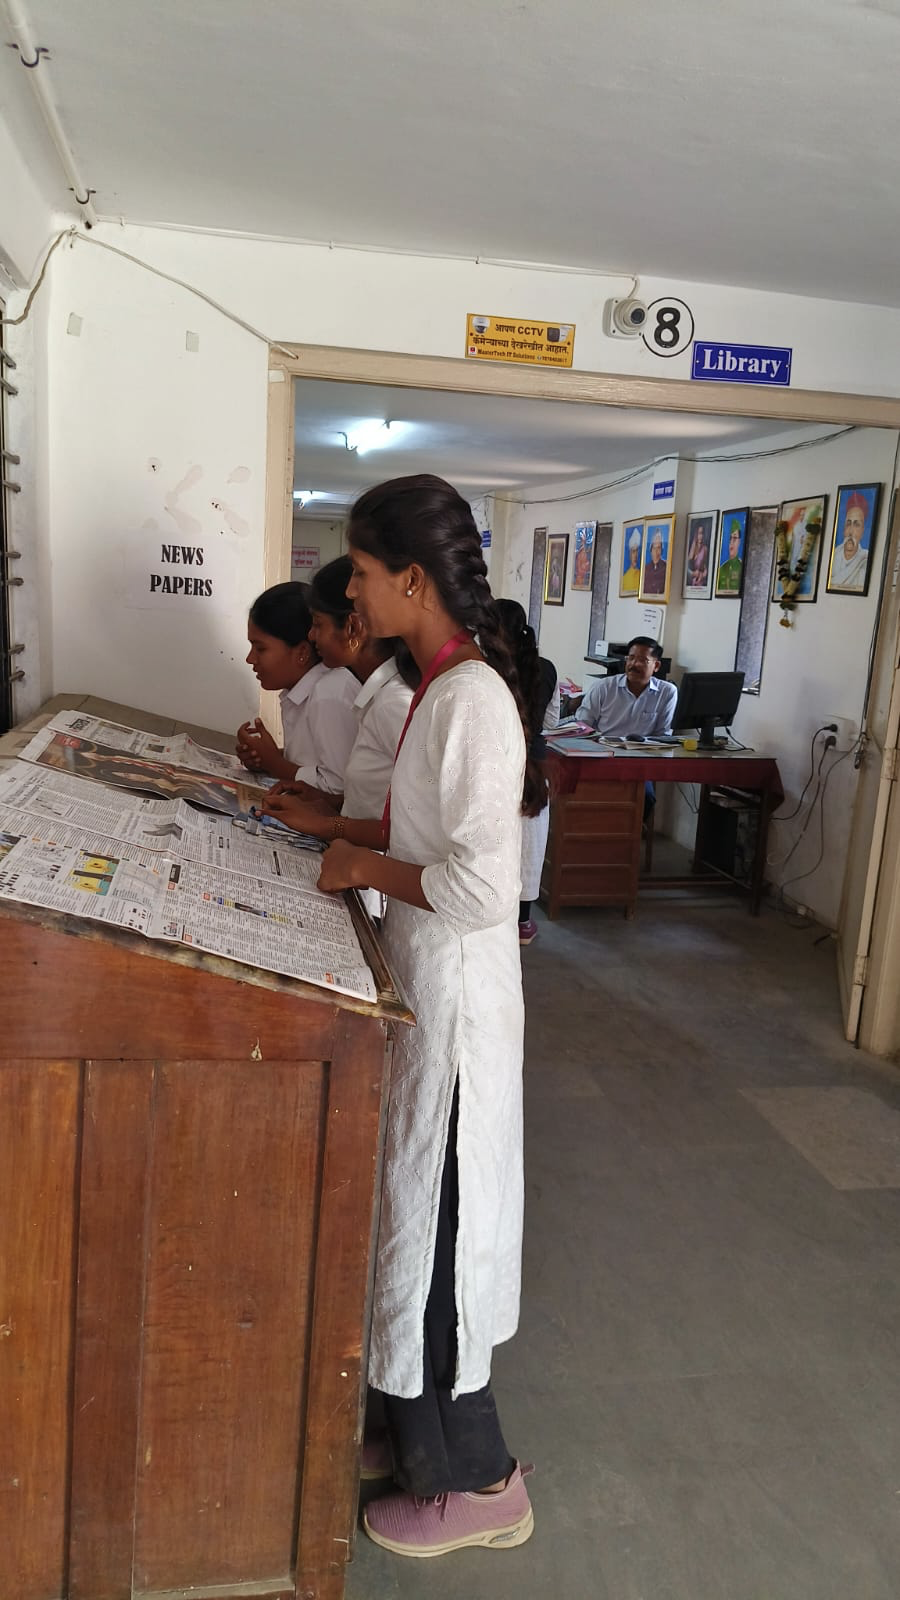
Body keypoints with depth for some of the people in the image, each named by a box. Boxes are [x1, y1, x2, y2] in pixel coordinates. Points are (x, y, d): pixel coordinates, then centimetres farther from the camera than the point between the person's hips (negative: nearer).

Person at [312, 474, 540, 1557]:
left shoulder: (471, 697, -23)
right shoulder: (443, 685, 8)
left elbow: (482, 888, -27)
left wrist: (365, 869, -15)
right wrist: (340, 825, 10)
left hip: (455, 998, -10)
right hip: (424, 987, 10)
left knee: (434, 1219, 7)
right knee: (418, 1211, 21)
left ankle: (478, 1482, 30)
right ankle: (421, 1433, 44)